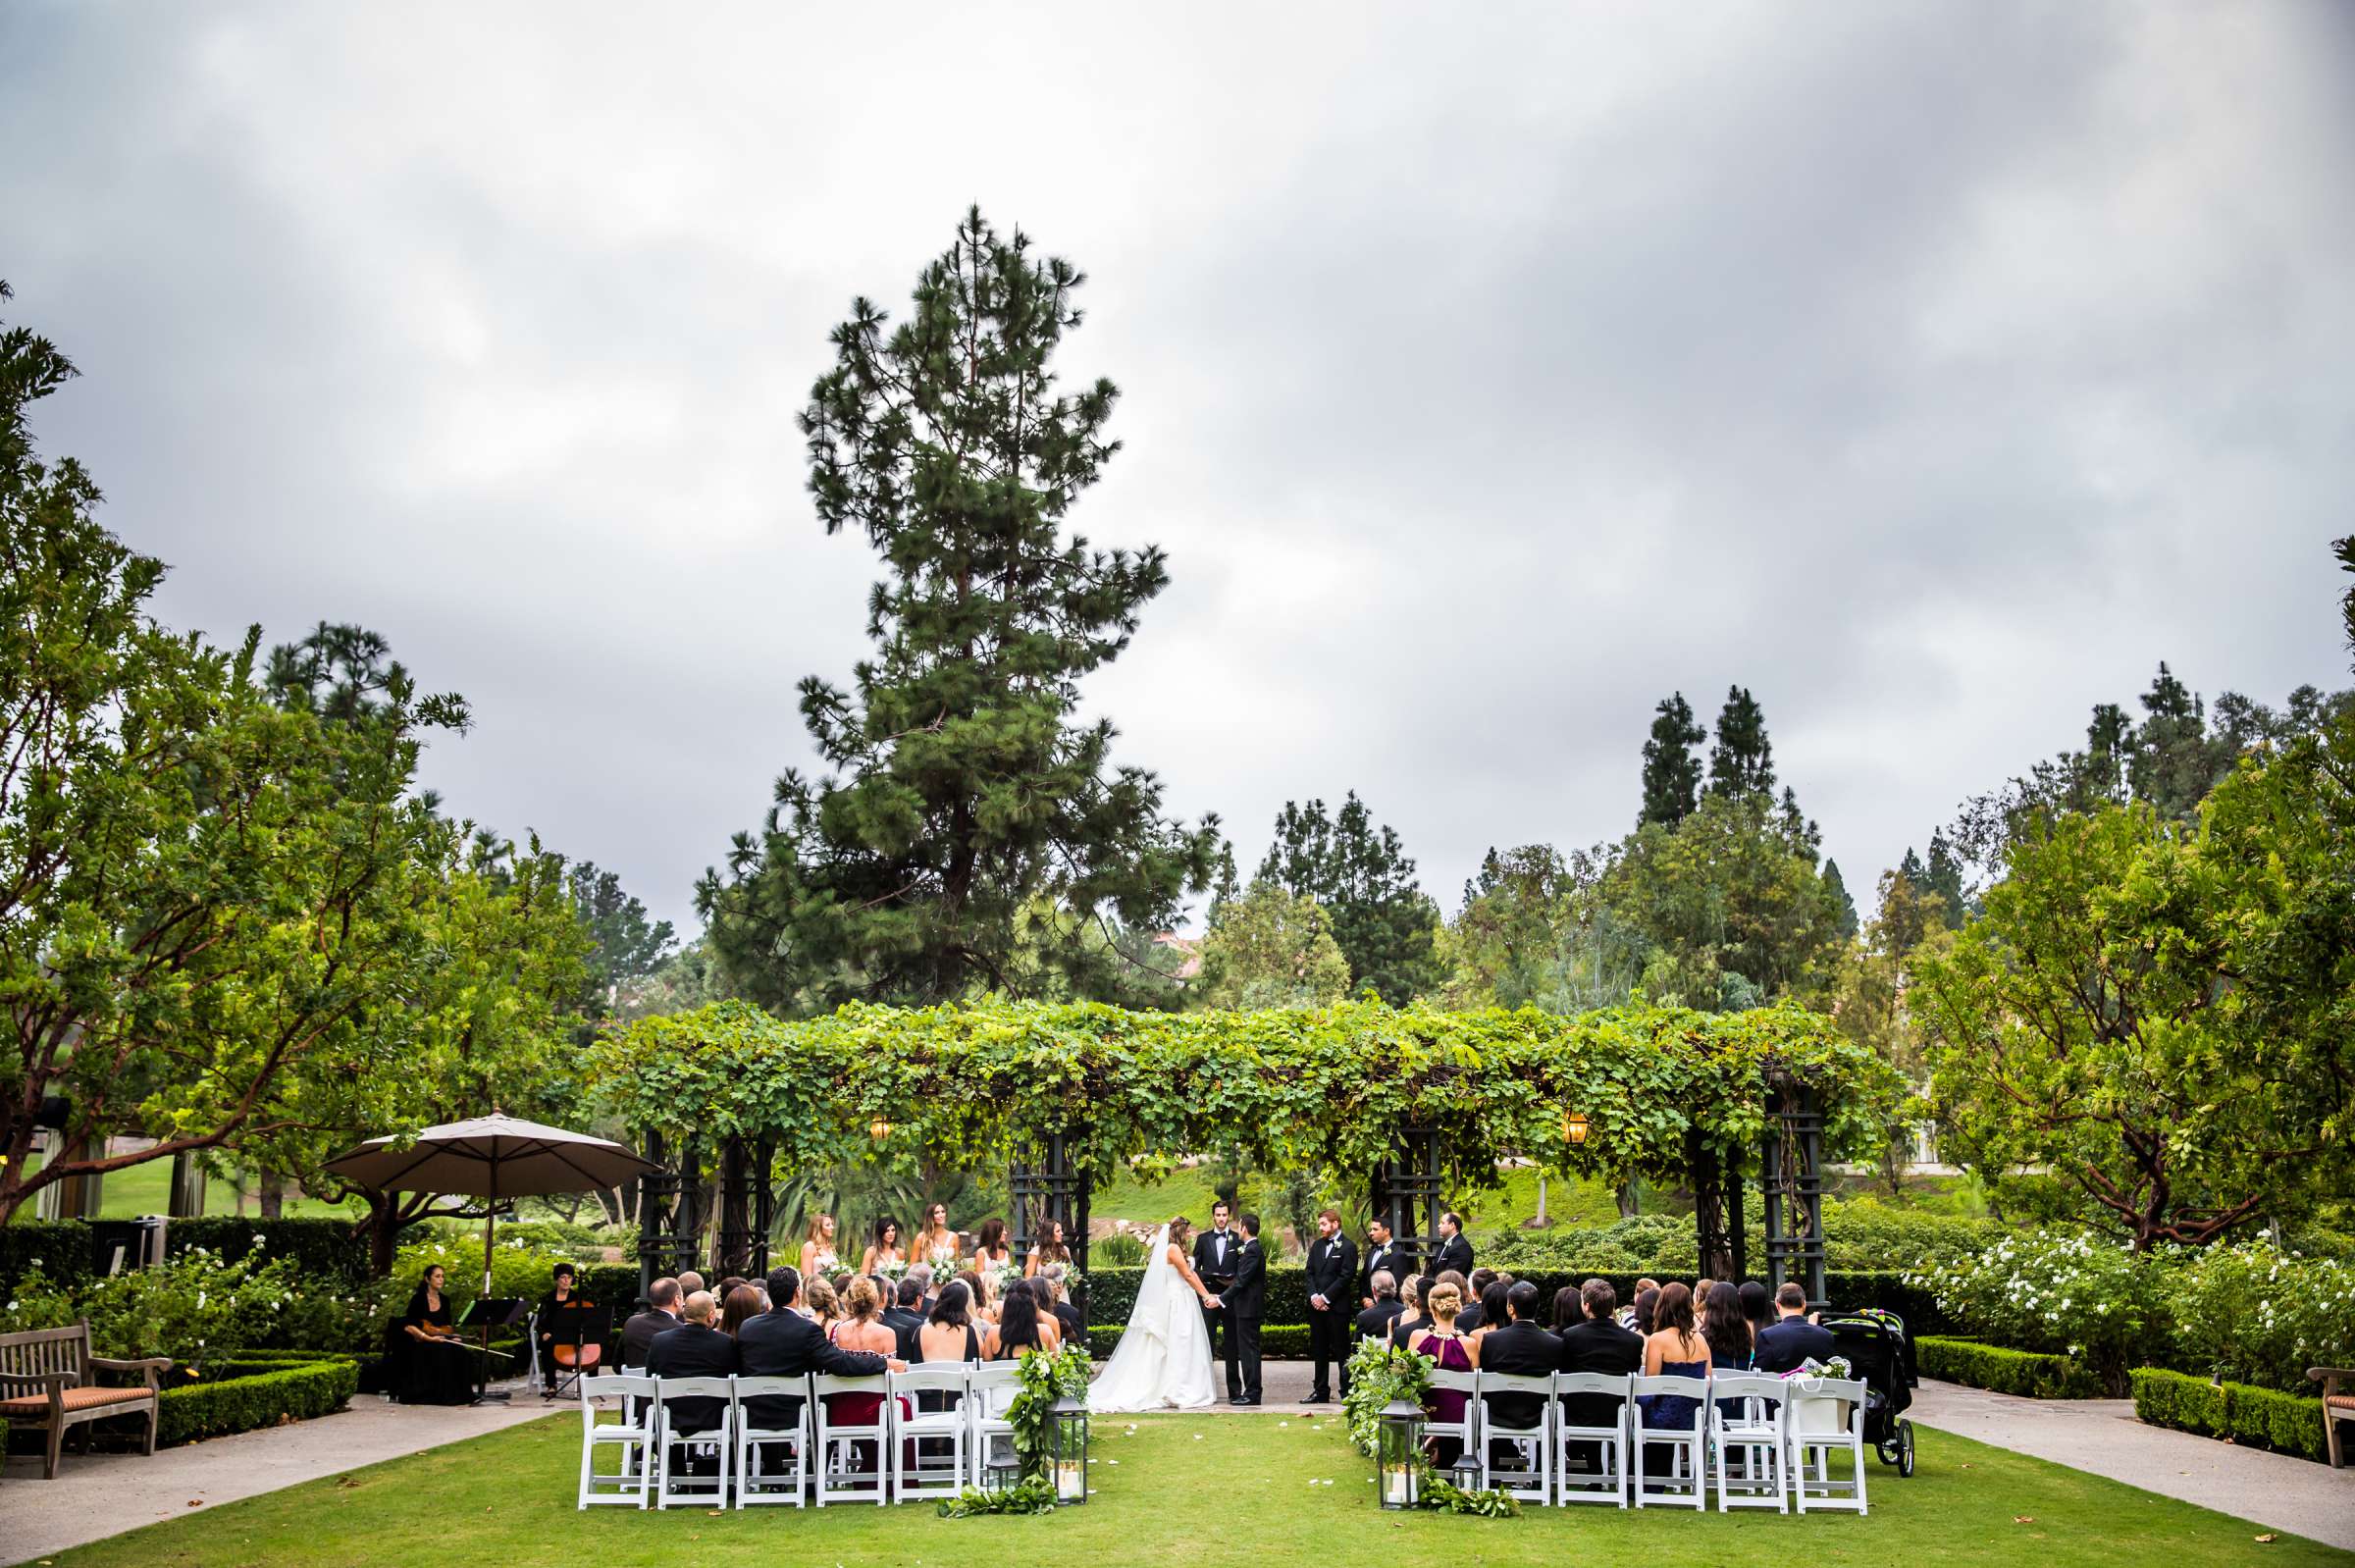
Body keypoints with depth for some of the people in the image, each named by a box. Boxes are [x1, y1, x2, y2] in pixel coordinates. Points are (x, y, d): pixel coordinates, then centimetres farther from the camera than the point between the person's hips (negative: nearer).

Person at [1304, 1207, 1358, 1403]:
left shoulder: (1348, 1247, -6)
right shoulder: (1317, 1245, 14)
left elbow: (1346, 1277, -12)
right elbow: (1310, 1272, 11)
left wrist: (1325, 1298, -13)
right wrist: (1314, 1296, -5)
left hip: (1337, 1307, -6)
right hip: (1316, 1305, 6)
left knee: (1341, 1351, -2)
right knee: (1319, 1350, 11)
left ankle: (1347, 1392, 5)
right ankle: (1321, 1391, 19)